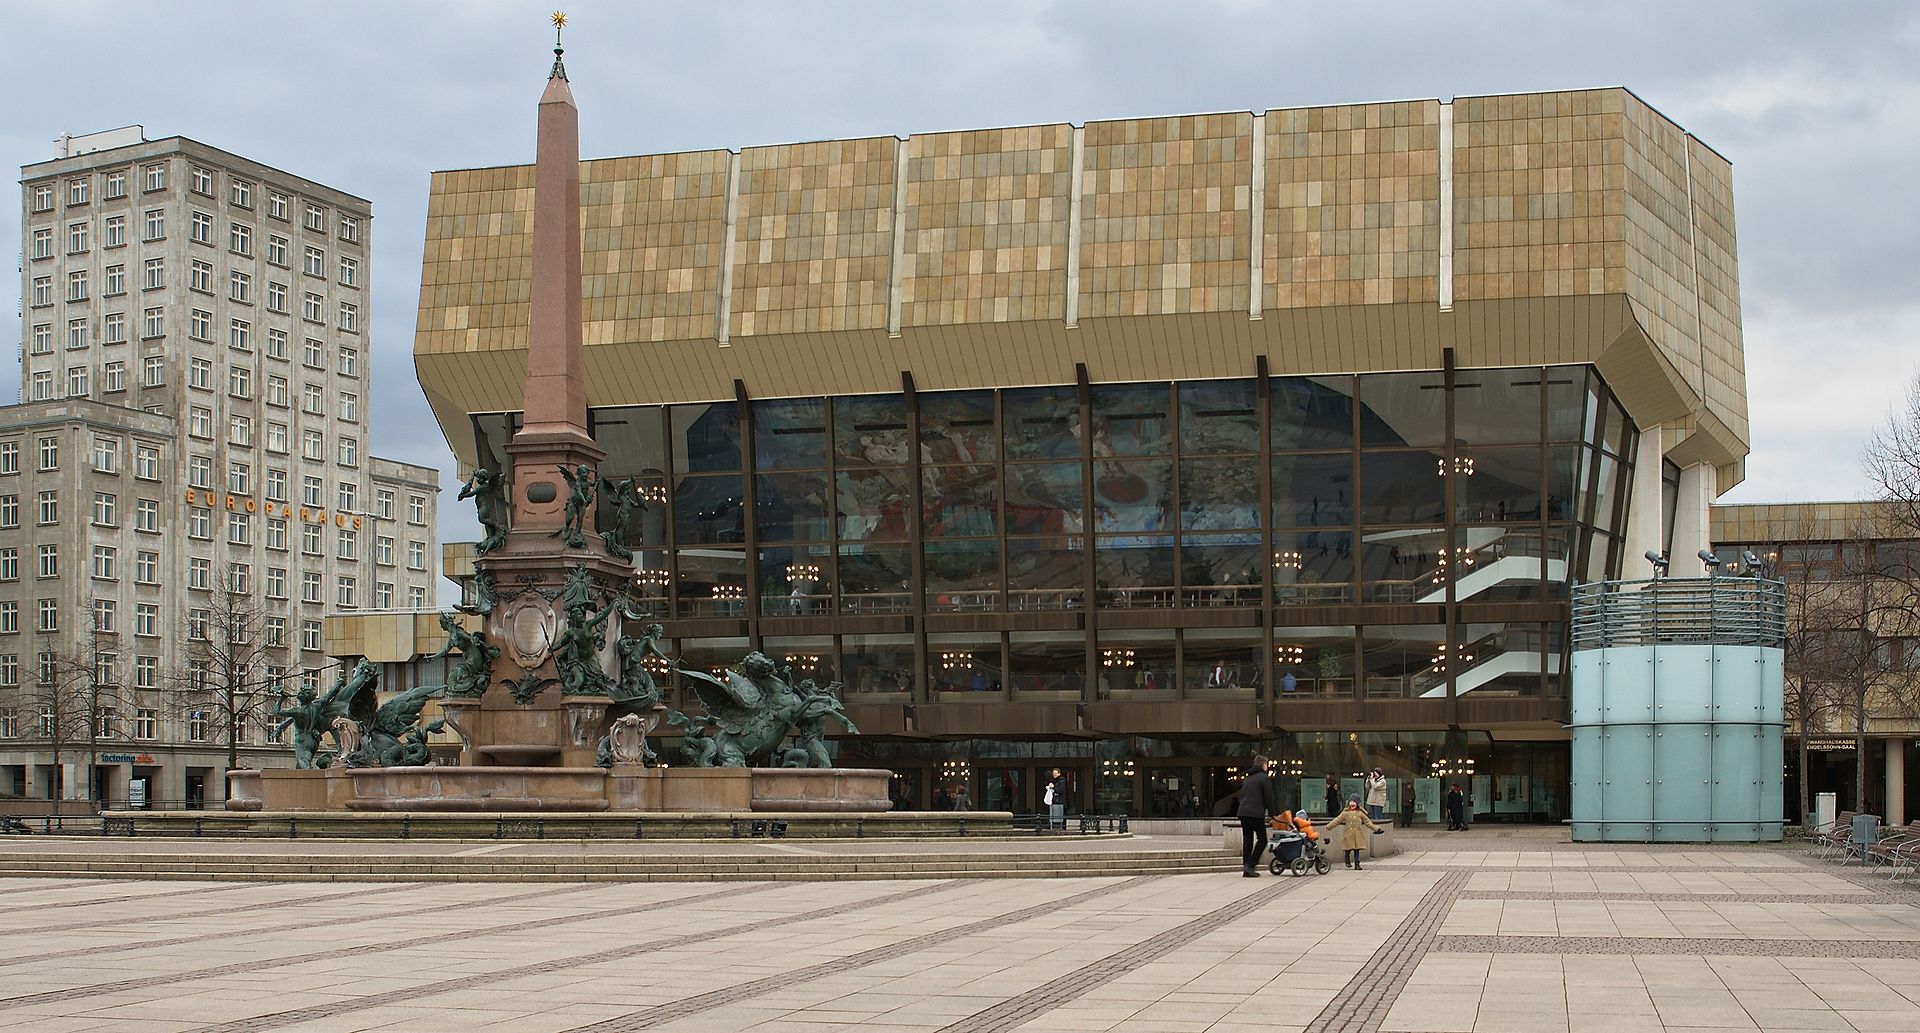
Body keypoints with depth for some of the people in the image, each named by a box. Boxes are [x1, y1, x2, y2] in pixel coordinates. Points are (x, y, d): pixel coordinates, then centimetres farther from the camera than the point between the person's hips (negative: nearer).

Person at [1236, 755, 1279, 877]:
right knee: (1262, 840, 1)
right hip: (1256, 814, -7)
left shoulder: (1246, 779, 21)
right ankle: (1250, 865, -11)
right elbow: (1269, 798, -5)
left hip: (1243, 812, 7)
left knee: (1247, 840, 10)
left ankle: (1246, 869, 8)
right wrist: (1272, 814, 3)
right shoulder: (1263, 778, -3)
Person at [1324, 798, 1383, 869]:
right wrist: (1328, 827, 2)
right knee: (1348, 849, 0)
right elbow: (1337, 820, 5)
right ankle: (1347, 862, 24)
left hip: (1357, 835, 1)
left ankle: (1357, 864, 8)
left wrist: (1376, 828, 11)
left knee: (1357, 850, 1)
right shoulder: (1345, 813, 3)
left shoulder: (1360, 813, 5)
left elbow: (1367, 822, 13)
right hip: (1348, 835, -1)